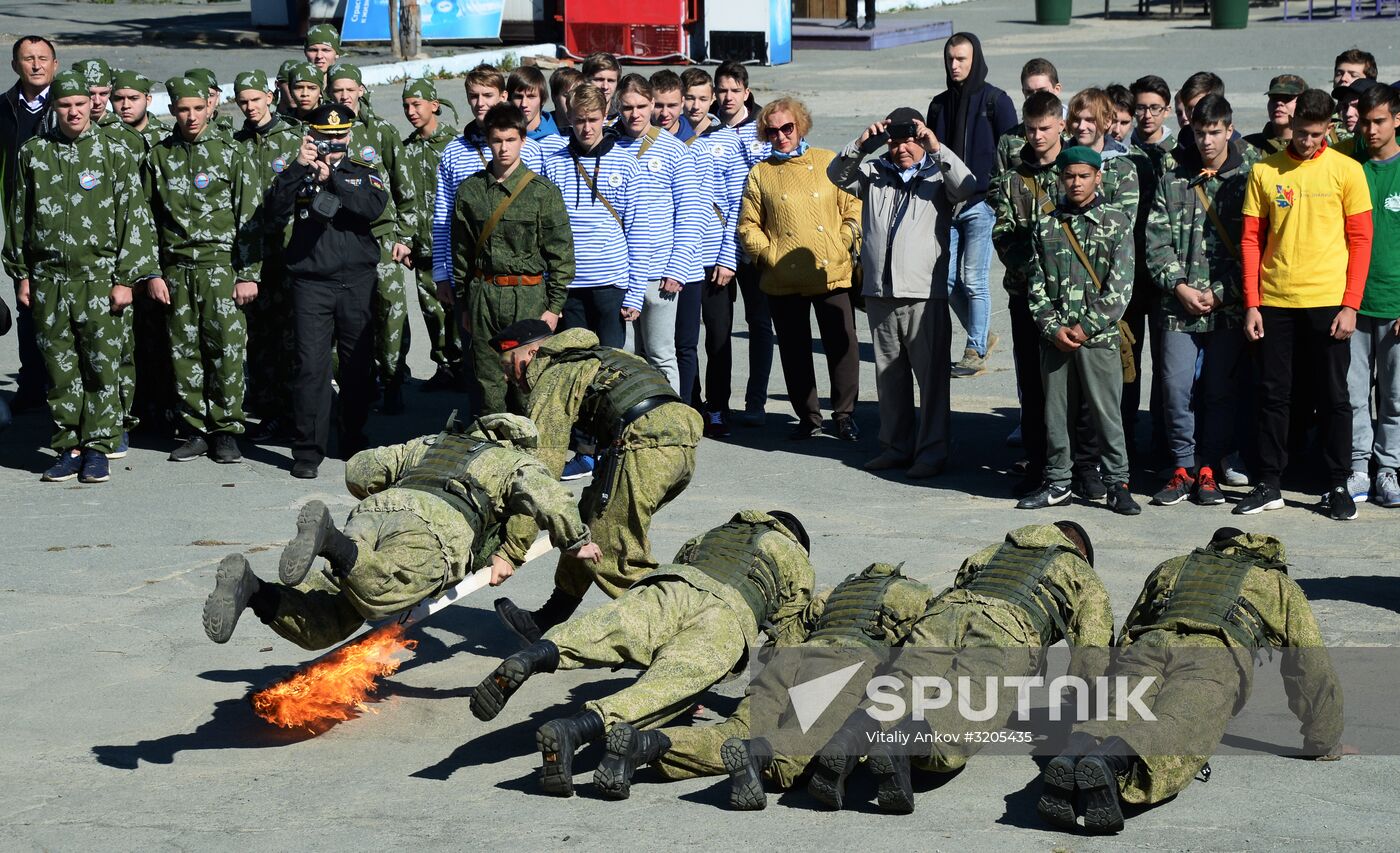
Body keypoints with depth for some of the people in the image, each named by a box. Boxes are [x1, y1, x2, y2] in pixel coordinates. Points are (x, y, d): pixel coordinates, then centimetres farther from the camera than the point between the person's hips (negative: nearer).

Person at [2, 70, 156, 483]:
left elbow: (133, 218, 0)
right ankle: (68, 449, 13)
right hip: (48, 280, 2)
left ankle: (97, 449, 8)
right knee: (60, 369, 5)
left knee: (101, 367, -1)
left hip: (99, 278, -2)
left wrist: (125, 278, -5)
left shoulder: (115, 153, 1)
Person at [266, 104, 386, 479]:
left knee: (358, 364, 8)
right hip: (311, 282, -1)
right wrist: (299, 166, -19)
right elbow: (276, 207, -9)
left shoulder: (363, 173, 10)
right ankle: (307, 450, -3)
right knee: (310, 366, -7)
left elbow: (374, 207, -10)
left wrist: (332, 179, -17)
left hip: (357, 282, 1)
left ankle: (354, 440, 22)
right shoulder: (297, 174, 8)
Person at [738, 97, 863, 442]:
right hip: (783, 281, 1)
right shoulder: (760, 174, 8)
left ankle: (844, 414, 12)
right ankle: (807, 417, 20)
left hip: (832, 274, -1)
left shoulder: (829, 162, 6)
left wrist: (843, 245, -5)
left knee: (842, 345, -1)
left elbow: (853, 208, 7)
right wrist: (772, 255, -4)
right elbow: (748, 226, 8)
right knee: (794, 350, 8)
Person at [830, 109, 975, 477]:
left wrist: (936, 149, -20)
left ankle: (932, 450, 3)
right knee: (889, 376, 11)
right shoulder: (874, 174, 13)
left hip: (925, 294, -4)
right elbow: (837, 174, 2)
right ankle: (896, 446, 21)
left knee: (932, 376, -3)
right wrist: (861, 143, -11)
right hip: (879, 294, 4)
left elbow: (967, 187, -14)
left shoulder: (937, 174, 4)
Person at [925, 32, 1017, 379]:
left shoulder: (995, 100, -2)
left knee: (974, 281, -5)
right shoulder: (940, 103, 14)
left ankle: (976, 353, 3)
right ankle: (982, 336, 23)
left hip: (981, 203, -5)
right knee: (948, 279, 4)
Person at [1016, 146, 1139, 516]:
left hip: (1099, 336, -3)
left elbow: (1120, 284, -5)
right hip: (1055, 338, 3)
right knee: (1055, 412, 8)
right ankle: (1057, 483, 18)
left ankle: (1117, 484, 8)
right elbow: (1037, 284, 7)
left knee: (1106, 413, 0)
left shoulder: (1116, 221, 1)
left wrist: (1087, 326, -11)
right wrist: (1053, 327, -6)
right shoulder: (1046, 226, 9)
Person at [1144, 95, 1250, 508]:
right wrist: (1179, 286, -7)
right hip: (1179, 304, 2)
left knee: (1220, 389, 4)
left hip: (1229, 306, -1)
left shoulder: (1247, 179, 1)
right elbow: (1156, 241, 5)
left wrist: (1220, 293, -9)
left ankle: (1208, 469, 16)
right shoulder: (1172, 180, 8)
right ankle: (1183, 467, 11)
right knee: (1176, 386, -2)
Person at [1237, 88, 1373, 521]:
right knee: (1272, 393, 7)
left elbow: (1360, 240, -1)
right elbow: (1251, 239, 6)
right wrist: (1252, 303, -1)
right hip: (1274, 302, 2)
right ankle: (1269, 485, 15)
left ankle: (1339, 485, 14)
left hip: (1327, 302, -2)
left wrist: (1350, 305, -7)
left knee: (1334, 396, 4)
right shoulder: (1265, 171, 4)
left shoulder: (1346, 170, -1)